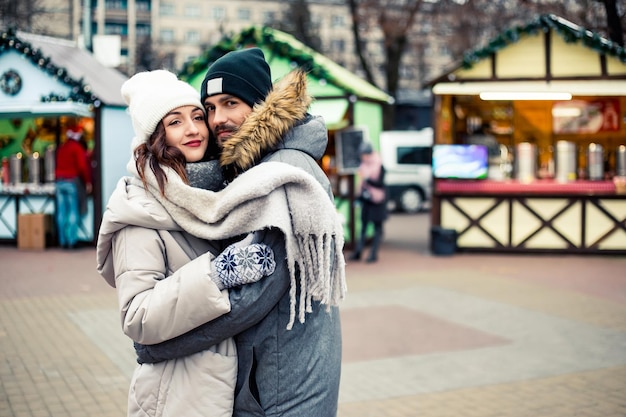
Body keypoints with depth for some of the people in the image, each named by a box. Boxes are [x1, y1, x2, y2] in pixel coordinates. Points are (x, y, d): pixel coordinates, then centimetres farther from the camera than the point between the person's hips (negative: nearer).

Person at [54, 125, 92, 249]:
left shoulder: (61, 148, 13)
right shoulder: (77, 148, -7)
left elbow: (57, 166, 17)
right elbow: (82, 166, -14)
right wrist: (88, 182, -9)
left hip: (59, 182, 6)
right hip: (72, 182, -6)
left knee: (61, 213, 6)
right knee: (73, 212, -4)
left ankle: (62, 241, 8)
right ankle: (71, 241, -8)